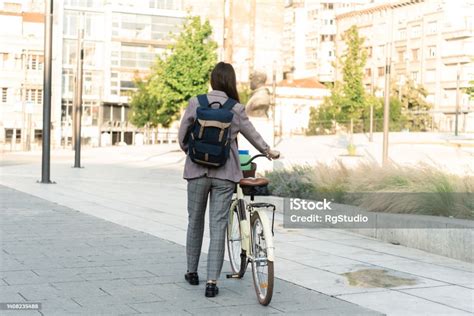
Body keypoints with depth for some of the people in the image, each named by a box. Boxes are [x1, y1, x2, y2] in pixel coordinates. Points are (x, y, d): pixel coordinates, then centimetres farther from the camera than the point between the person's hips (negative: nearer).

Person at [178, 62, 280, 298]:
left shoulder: (195, 103, -4)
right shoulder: (236, 109, -3)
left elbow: (182, 137, 1)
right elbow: (252, 135, 12)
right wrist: (268, 151, 31)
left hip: (198, 170, 1)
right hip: (225, 173, -1)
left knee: (195, 221, 17)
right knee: (218, 226, 2)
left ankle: (192, 272, 30)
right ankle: (212, 281, -1)